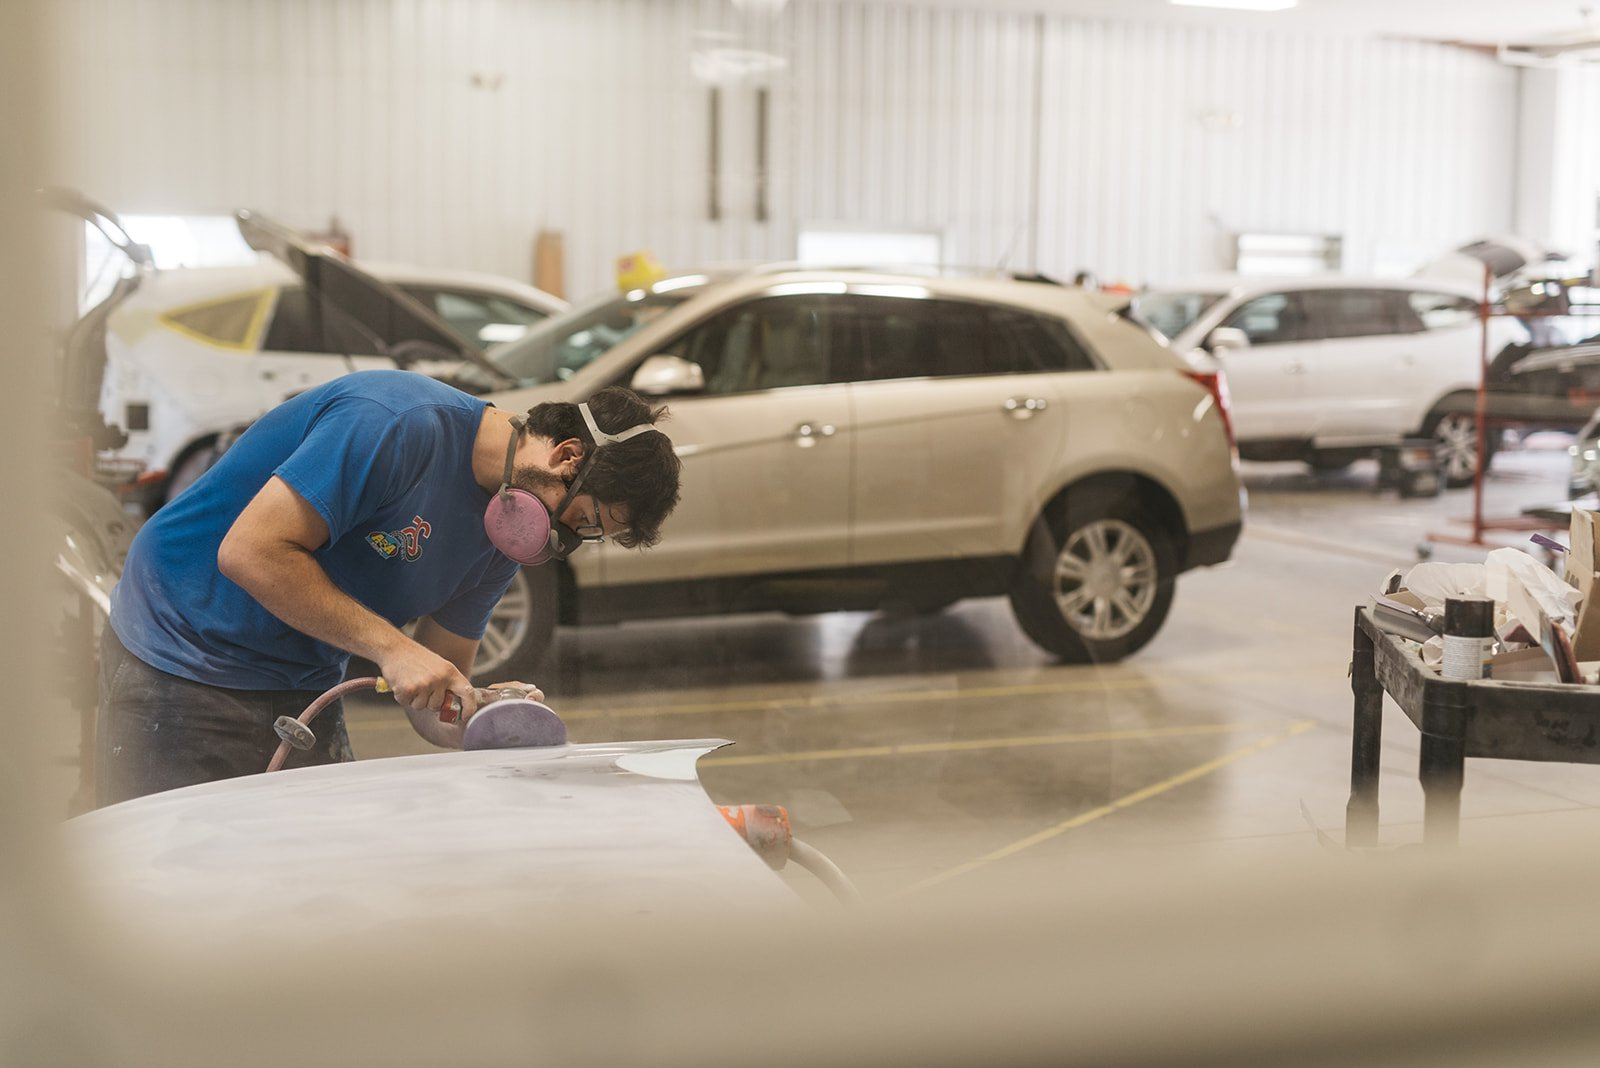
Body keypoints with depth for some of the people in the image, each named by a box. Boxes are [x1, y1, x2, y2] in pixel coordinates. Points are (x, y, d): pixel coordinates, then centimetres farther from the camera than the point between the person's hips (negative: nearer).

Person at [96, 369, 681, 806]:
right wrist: (390, 646, -29)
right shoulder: (403, 425, -24)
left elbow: (435, 706, 4)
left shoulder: (500, 538, 3)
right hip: (182, 666, -8)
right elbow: (249, 553, -28)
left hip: (304, 691, 8)